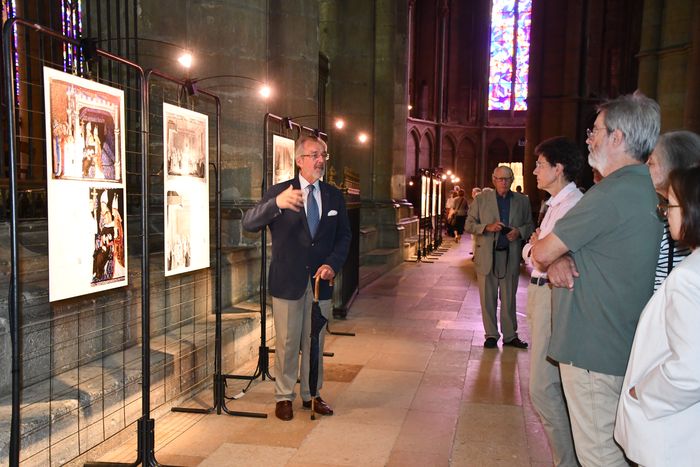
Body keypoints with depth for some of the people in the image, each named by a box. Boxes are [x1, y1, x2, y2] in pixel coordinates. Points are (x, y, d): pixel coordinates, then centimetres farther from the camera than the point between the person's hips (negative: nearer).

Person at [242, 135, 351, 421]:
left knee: (315, 341, 14)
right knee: (287, 342, 7)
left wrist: (333, 264, -9)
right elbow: (249, 224, -20)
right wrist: (277, 203, -40)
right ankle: (284, 397, 23)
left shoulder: (334, 196, 5)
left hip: (320, 280, 3)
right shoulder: (279, 192, -7)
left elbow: (344, 236, 10)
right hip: (288, 281, -3)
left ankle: (312, 394, 29)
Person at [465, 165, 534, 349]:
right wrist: (487, 227, -16)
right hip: (487, 255, -1)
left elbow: (530, 226, 12)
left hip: (511, 256, 1)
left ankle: (510, 335, 19)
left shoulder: (522, 201, 8)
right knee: (488, 298, 5)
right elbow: (469, 225, 2)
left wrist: (519, 231, -10)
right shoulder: (481, 199, 3)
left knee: (509, 298, 8)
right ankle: (491, 334, 16)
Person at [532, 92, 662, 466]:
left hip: (593, 349, -10)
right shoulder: (647, 189, 11)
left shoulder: (612, 193, -21)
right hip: (623, 347, 10)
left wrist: (547, 255, 7)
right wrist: (559, 259, -5)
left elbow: (541, 254, -16)